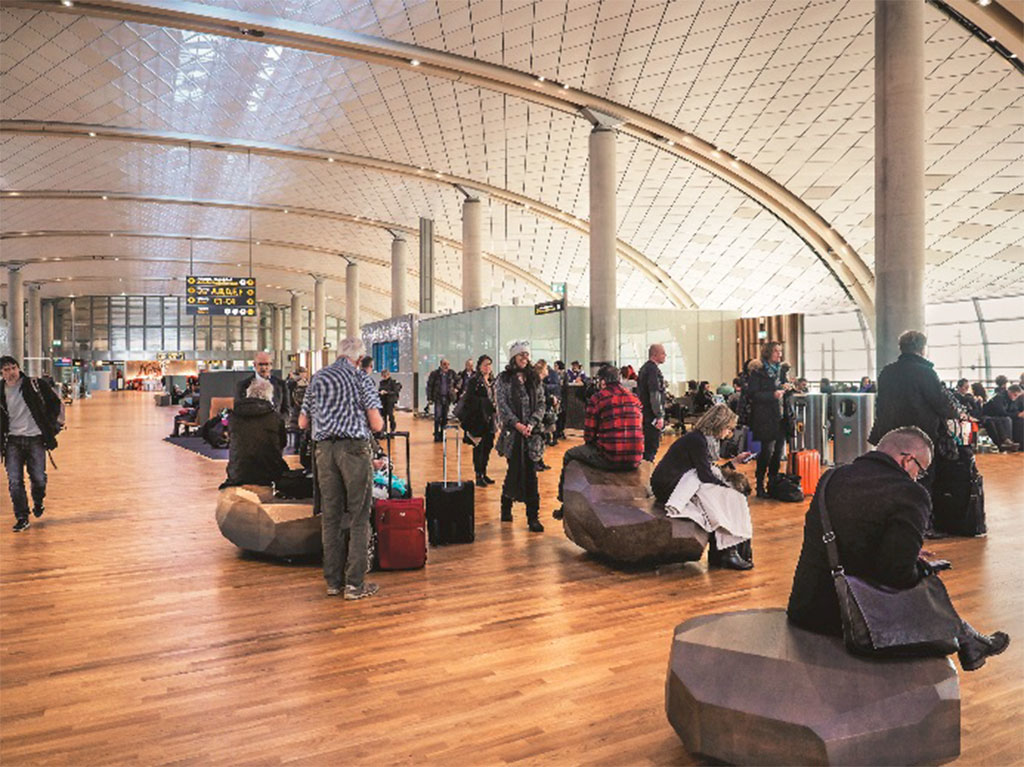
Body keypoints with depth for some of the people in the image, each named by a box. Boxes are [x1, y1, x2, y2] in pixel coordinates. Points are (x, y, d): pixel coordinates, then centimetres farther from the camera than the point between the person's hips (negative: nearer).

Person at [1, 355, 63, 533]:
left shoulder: (34, 385, -4)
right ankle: (22, 518, 6)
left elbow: (55, 402, 6)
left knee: (38, 479, 2)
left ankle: (38, 502, 35)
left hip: (35, 439, -1)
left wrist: (50, 424, 2)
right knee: (14, 481, -5)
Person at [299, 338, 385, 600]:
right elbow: (376, 424, -8)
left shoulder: (318, 378, 11)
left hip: (325, 449, 4)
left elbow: (302, 423, 15)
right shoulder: (362, 379, -2)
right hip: (355, 448, -4)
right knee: (358, 517, 1)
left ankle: (333, 581, 16)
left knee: (331, 516, 10)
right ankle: (355, 583, 2)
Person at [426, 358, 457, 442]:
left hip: (447, 398, 3)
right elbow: (429, 386, -4)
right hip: (438, 398, -3)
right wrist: (429, 398, -7)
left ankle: (442, 435, 18)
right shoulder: (434, 374, -8)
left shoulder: (451, 373, 1)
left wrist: (455, 388, 7)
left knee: (445, 417, 8)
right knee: (437, 416, -10)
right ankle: (436, 435, -2)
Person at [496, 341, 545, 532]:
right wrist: (517, 424, -13)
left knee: (530, 472, -2)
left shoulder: (534, 378, 11)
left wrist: (531, 424, -8)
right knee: (515, 469, -1)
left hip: (532, 432, 2)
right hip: (512, 431, -2)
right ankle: (506, 508, 20)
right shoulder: (504, 378, 2)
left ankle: (533, 517, 1)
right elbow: (502, 404, -4)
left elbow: (541, 404, 7)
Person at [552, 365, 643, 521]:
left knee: (569, 455, 20)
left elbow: (589, 437, -2)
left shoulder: (597, 399, -4)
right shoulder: (635, 398, 11)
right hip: (635, 461, 6)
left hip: (609, 460, -6)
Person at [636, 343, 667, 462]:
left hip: (644, 413, 10)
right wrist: (660, 416, -20)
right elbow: (655, 394, -21)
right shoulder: (653, 369, -16)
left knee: (646, 443, 17)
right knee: (652, 445, -6)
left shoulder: (644, 368, 15)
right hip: (652, 415, -10)